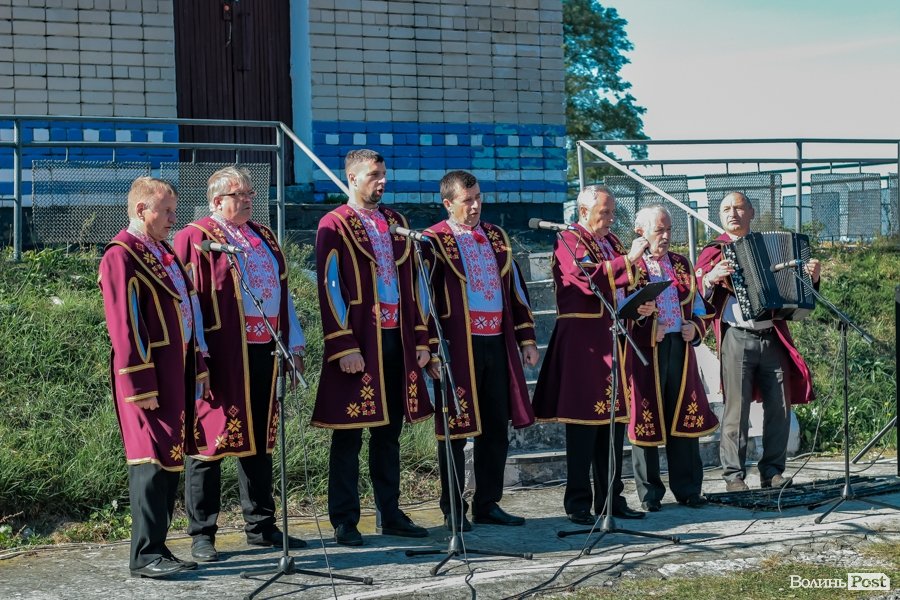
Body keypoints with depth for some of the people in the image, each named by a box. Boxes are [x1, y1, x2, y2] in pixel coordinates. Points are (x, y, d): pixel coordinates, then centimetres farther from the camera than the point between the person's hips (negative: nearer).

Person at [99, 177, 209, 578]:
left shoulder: (164, 253, 17)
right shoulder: (122, 256, -11)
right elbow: (125, 326, -16)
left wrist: (198, 366, 17)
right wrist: (141, 386, -19)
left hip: (178, 370, 9)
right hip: (150, 375, -9)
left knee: (171, 459, 10)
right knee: (153, 461, -7)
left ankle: (157, 547, 17)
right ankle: (145, 555, -1)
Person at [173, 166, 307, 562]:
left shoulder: (264, 237, 18)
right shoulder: (196, 238, -3)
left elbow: (282, 292, 20)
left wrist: (295, 345, 15)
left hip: (264, 352, 7)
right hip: (222, 356, -7)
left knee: (260, 440, 13)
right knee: (212, 441, -1)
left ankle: (261, 526, 23)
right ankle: (202, 535, 8)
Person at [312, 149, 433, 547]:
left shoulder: (395, 222, 15)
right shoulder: (334, 226, -3)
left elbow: (411, 282, 16)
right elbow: (331, 289, -9)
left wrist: (421, 338, 10)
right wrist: (345, 348, -15)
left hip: (397, 341, 6)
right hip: (359, 345, -6)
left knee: (389, 433, 12)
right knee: (349, 436, -1)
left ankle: (389, 515, 21)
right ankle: (344, 522, 6)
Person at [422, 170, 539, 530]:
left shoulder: (496, 237, 15)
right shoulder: (434, 241, -2)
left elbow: (515, 289, 17)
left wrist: (527, 339, 12)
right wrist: (431, 351, -12)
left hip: (496, 343, 6)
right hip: (458, 346, -6)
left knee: (497, 429, 9)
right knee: (456, 430, 0)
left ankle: (488, 505, 20)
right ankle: (453, 510, 9)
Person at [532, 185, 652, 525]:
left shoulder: (611, 242, 19)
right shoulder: (568, 241, -5)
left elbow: (623, 286, 24)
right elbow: (589, 278, -22)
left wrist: (641, 304, 4)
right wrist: (628, 259, -20)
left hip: (615, 338, 8)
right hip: (583, 340, -8)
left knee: (614, 419, 9)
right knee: (584, 421, -5)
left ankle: (611, 499, 16)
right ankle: (578, 503, 1)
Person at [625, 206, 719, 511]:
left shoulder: (681, 264, 16)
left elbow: (699, 306, 20)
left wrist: (696, 327, 1)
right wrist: (645, 327, -20)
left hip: (680, 347, 5)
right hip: (644, 350, -4)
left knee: (685, 416, 6)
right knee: (647, 420, 1)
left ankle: (687, 488, 16)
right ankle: (649, 493, 10)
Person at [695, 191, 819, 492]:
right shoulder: (714, 251, 7)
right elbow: (697, 289, -5)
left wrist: (811, 277, 2)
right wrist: (711, 278, -25)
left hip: (772, 338, 4)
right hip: (737, 339, -3)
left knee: (780, 407, 2)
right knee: (737, 409, -5)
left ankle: (772, 471, 12)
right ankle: (733, 475, 1)